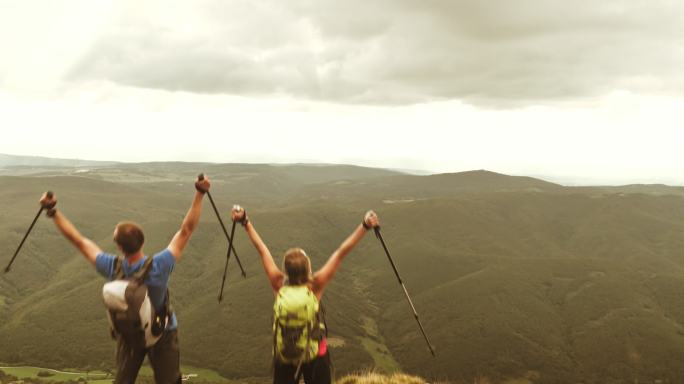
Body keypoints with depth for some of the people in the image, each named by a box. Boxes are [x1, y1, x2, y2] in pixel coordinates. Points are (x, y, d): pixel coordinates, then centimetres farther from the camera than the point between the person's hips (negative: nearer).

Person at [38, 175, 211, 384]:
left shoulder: (112, 268, -24)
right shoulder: (158, 267, -32)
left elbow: (79, 241, -16)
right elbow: (186, 231, -30)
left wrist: (52, 211, -10)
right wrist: (200, 194, -31)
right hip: (162, 333, -2)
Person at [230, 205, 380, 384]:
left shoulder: (279, 285, -18)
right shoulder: (315, 286, -23)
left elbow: (262, 249, -12)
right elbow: (341, 252, -25)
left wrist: (245, 222, -7)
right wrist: (364, 226, -25)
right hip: (315, 355, -2)